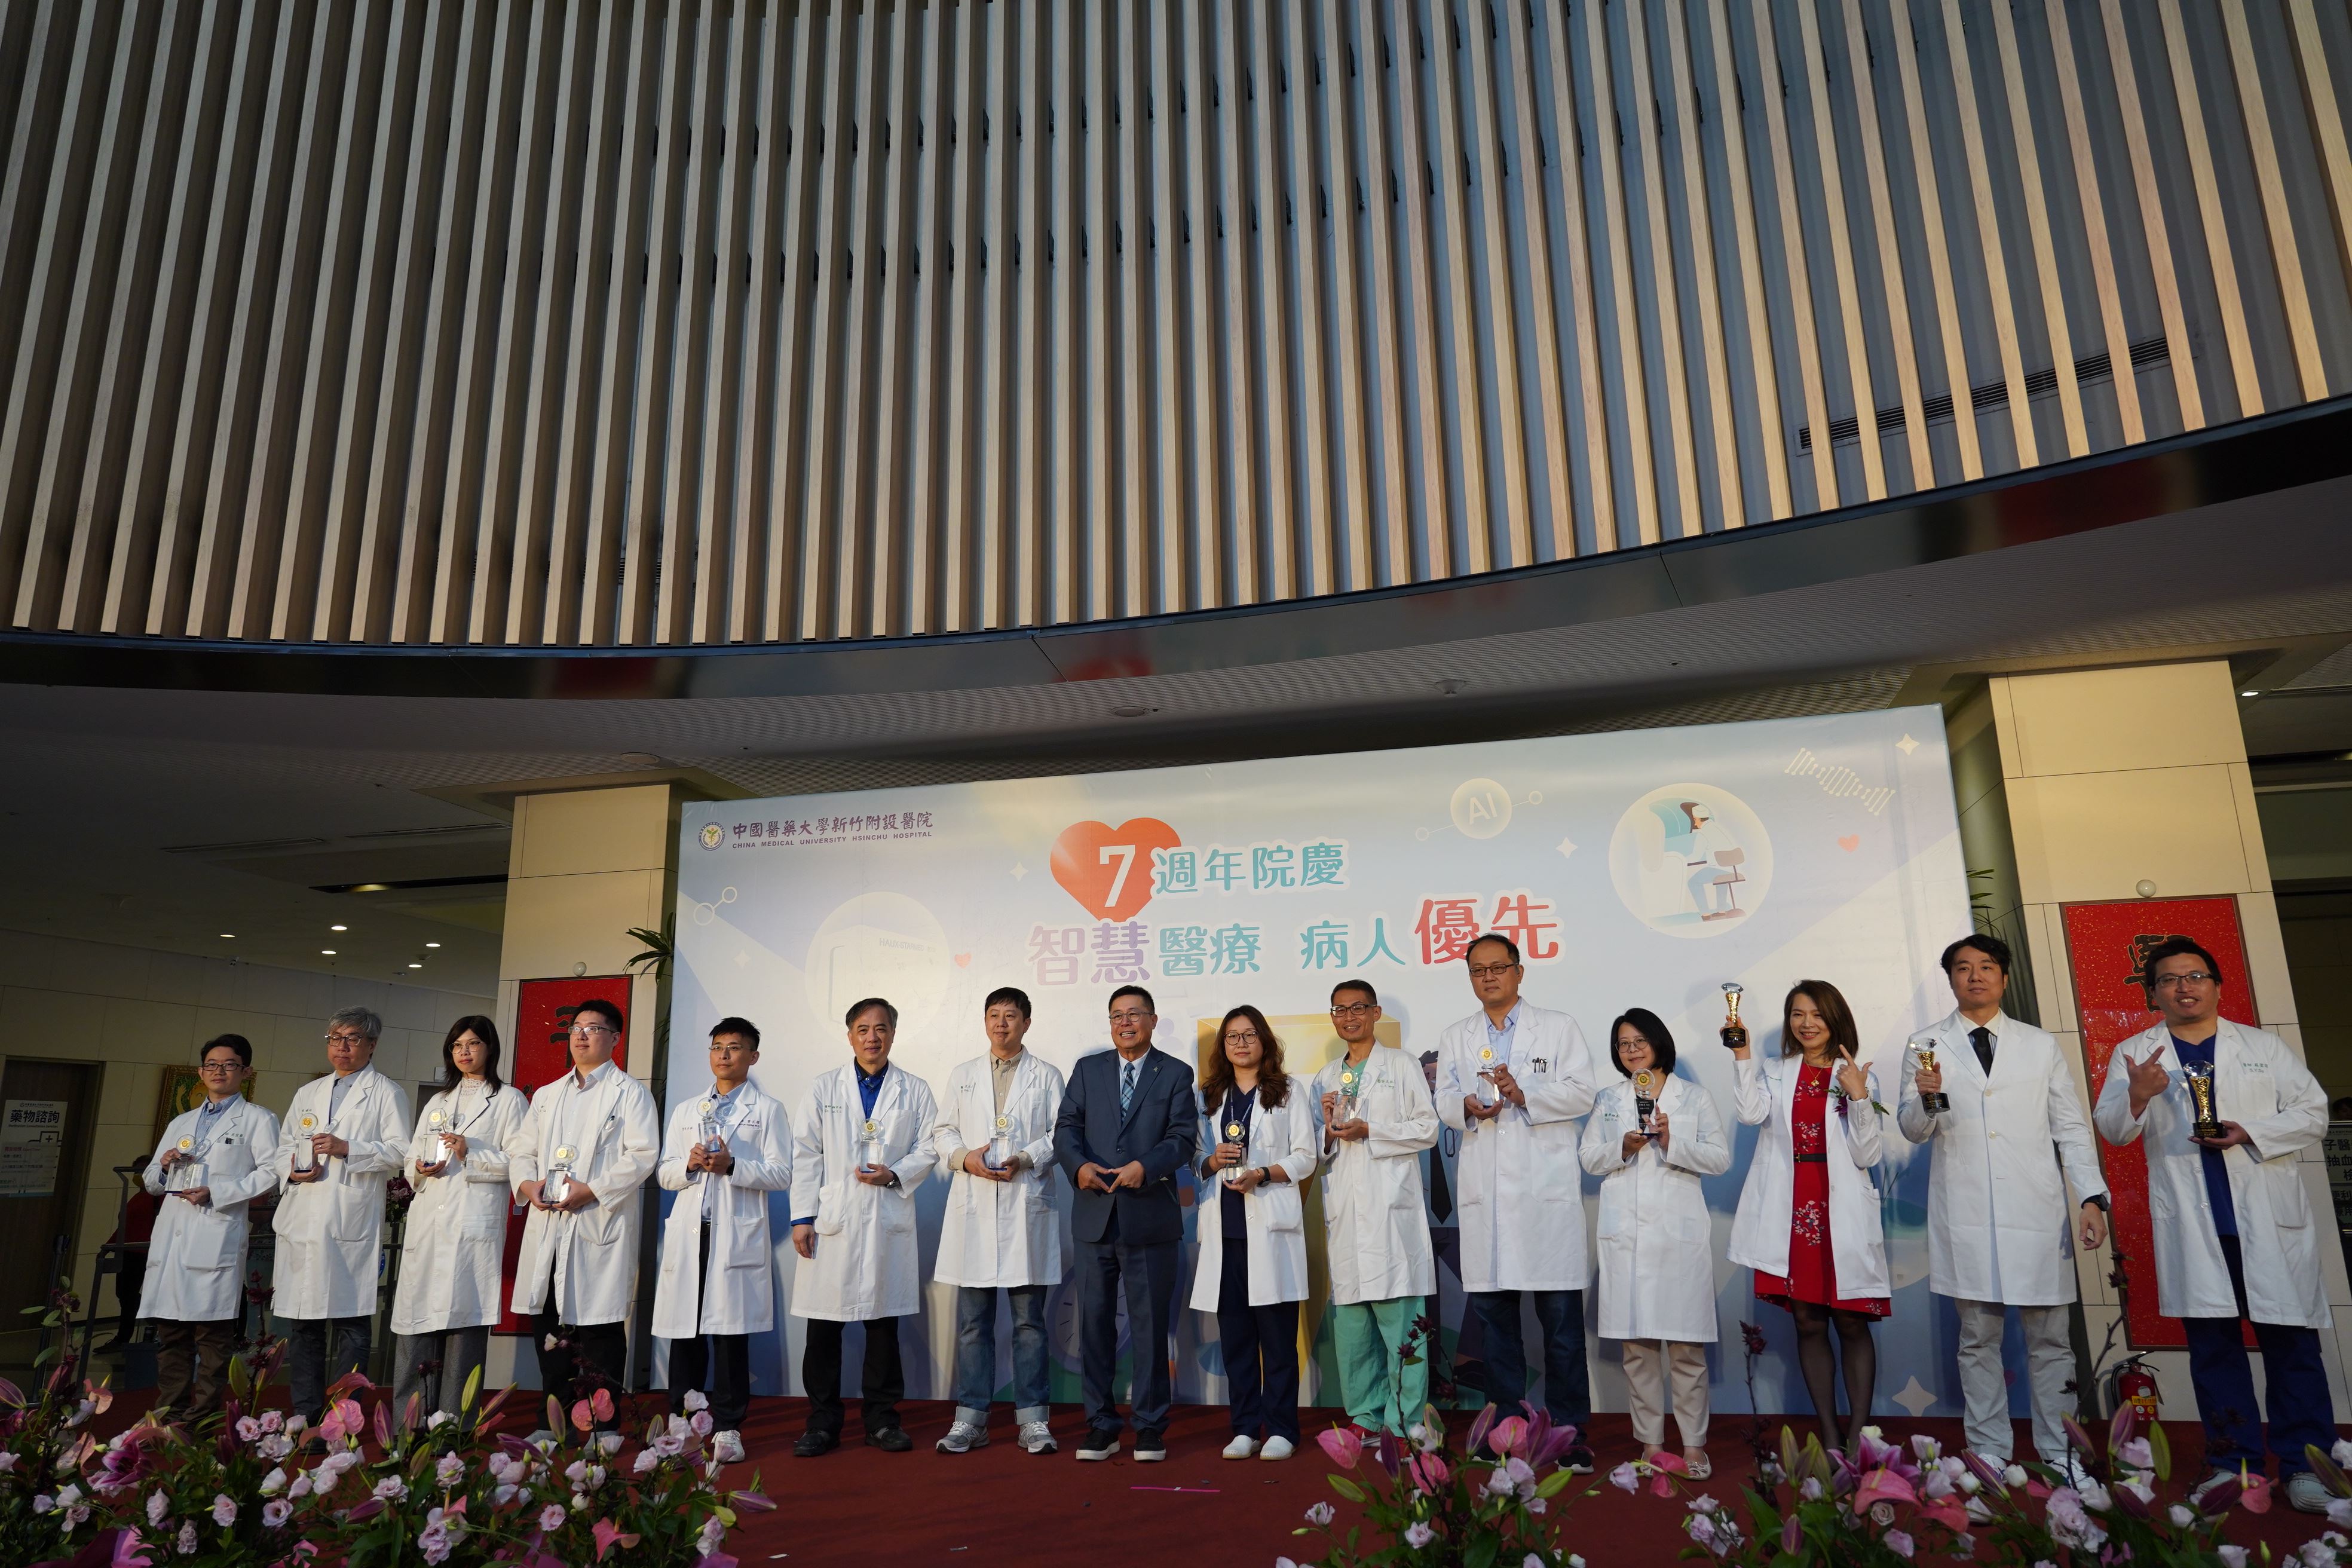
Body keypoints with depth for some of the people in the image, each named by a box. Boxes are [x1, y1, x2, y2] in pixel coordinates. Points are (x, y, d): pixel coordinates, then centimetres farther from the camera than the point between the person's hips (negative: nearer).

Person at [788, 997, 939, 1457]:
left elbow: (929, 1148, 7)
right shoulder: (823, 1088, 7)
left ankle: (882, 1417, 17)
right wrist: (802, 1217, -3)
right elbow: (805, 1155, 4)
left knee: (884, 1321, 6)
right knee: (823, 1324, 2)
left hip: (888, 1222, 0)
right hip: (831, 1221, 0)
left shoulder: (915, 1091, 8)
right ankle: (823, 1422, 13)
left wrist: (896, 1174, -11)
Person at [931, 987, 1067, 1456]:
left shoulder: (1046, 1075, 8)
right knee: (973, 1321, 5)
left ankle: (1032, 1418, 9)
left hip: (1027, 1206, -2)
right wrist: (964, 1158, -7)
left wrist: (1025, 1159, -14)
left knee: (1029, 1319, 2)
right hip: (973, 1207, 2)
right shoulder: (962, 1076, 15)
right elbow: (943, 1131, 13)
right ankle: (970, 1419, 13)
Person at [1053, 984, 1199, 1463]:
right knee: (1095, 1322, 7)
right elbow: (1066, 1128, 5)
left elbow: (1184, 1137, -5)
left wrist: (1146, 1167, -21)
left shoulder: (1176, 1074, 4)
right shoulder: (1088, 1069, 11)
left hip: (1151, 1219, -2)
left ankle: (1150, 1426, 16)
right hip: (1095, 1216, 2)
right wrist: (1079, 1165, -15)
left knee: (1151, 1324, 4)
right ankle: (1101, 1425, 17)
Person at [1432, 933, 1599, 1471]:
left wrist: (1524, 1094, -16)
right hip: (1485, 1194, 3)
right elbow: (1444, 1099, 10)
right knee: (1493, 1313, 7)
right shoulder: (1454, 1038, 17)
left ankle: (1570, 1433, 7)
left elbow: (1581, 1092, -2)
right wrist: (1467, 1106, -13)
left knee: (1562, 1317, -2)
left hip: (1548, 1190, -3)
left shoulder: (1559, 1028, 8)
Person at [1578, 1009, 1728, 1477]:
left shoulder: (1695, 1098, 8)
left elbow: (1720, 1158, 2)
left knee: (1686, 1344, -2)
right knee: (1637, 1343, 4)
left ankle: (1693, 1443, 9)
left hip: (1680, 1231, -2)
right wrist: (1622, 1148, -8)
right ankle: (1650, 1441, 13)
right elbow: (1588, 1156, 11)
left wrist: (1672, 1143, -12)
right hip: (1625, 1234, 2)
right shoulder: (1608, 1100, 14)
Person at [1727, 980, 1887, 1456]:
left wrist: (1858, 1097, -13)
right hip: (1792, 1214, 1)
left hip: (1843, 1214, -1)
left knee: (1852, 1323, 0)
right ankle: (1830, 1434, 15)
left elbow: (1867, 1156, -2)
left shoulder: (1859, 1077, 6)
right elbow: (1751, 1113, -11)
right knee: (1809, 1324, 6)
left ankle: (1858, 1434, 9)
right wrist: (1743, 1055, -15)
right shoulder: (1775, 1074, 9)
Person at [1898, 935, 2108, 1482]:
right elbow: (1913, 1130, 6)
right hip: (1965, 1217, 0)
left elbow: (2072, 1128, 11)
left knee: (2049, 1338, 3)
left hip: (2035, 1212, 1)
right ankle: (1989, 1454, 13)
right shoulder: (1927, 1048, 8)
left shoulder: (2040, 1046, 12)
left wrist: (2091, 1197, 1)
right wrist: (1924, 1098, -16)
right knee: (1978, 1339, 5)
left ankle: (2059, 1454, 14)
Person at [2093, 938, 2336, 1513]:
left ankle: (2305, 1466, 10)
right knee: (2211, 1343, 5)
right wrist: (2137, 1097, -19)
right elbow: (2113, 1130, 3)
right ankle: (2233, 1462, 13)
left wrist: (2250, 1133, -10)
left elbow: (2313, 1111, 7)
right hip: (2191, 1224, 0)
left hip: (2270, 1218, 0)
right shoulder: (2134, 1055, 9)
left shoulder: (2265, 1047, 11)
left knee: (2291, 1340, 1)